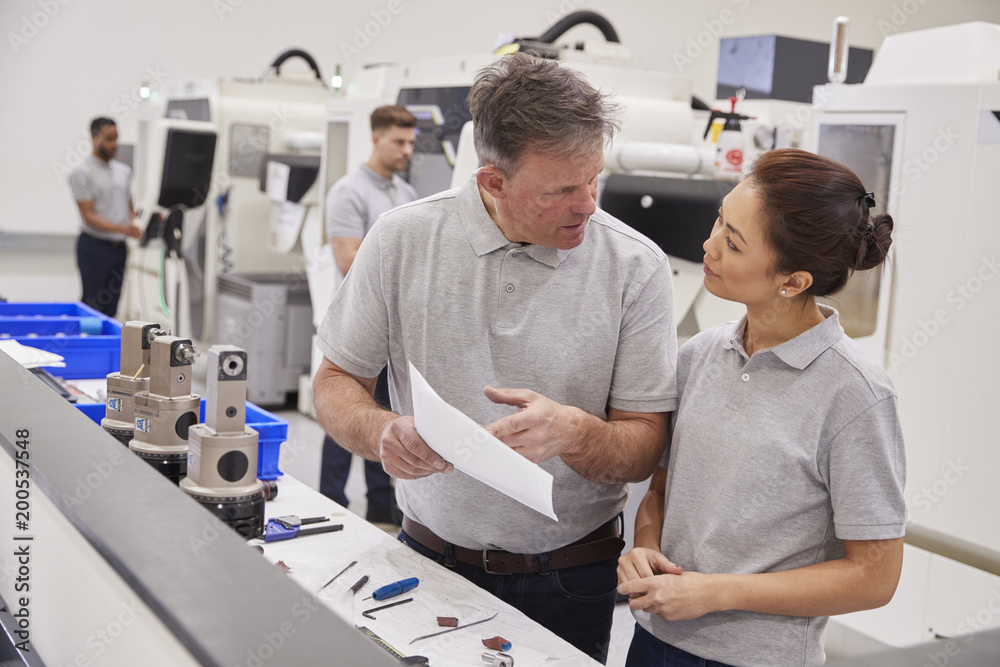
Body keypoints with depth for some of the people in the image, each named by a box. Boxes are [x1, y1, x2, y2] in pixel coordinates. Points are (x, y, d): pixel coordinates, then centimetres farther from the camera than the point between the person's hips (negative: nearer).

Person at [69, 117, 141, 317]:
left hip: (119, 247, 6)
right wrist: (123, 229, -27)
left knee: (112, 307, 8)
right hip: (94, 246, -6)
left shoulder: (124, 171, 13)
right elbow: (89, 216, -14)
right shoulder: (82, 173, -8)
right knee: (93, 308, -5)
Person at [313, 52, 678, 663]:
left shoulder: (636, 266, -12)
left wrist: (574, 435, -31)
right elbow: (336, 382, 0)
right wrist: (383, 433, -22)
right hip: (429, 558, 1)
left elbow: (644, 451, -10)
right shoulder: (402, 239, -9)